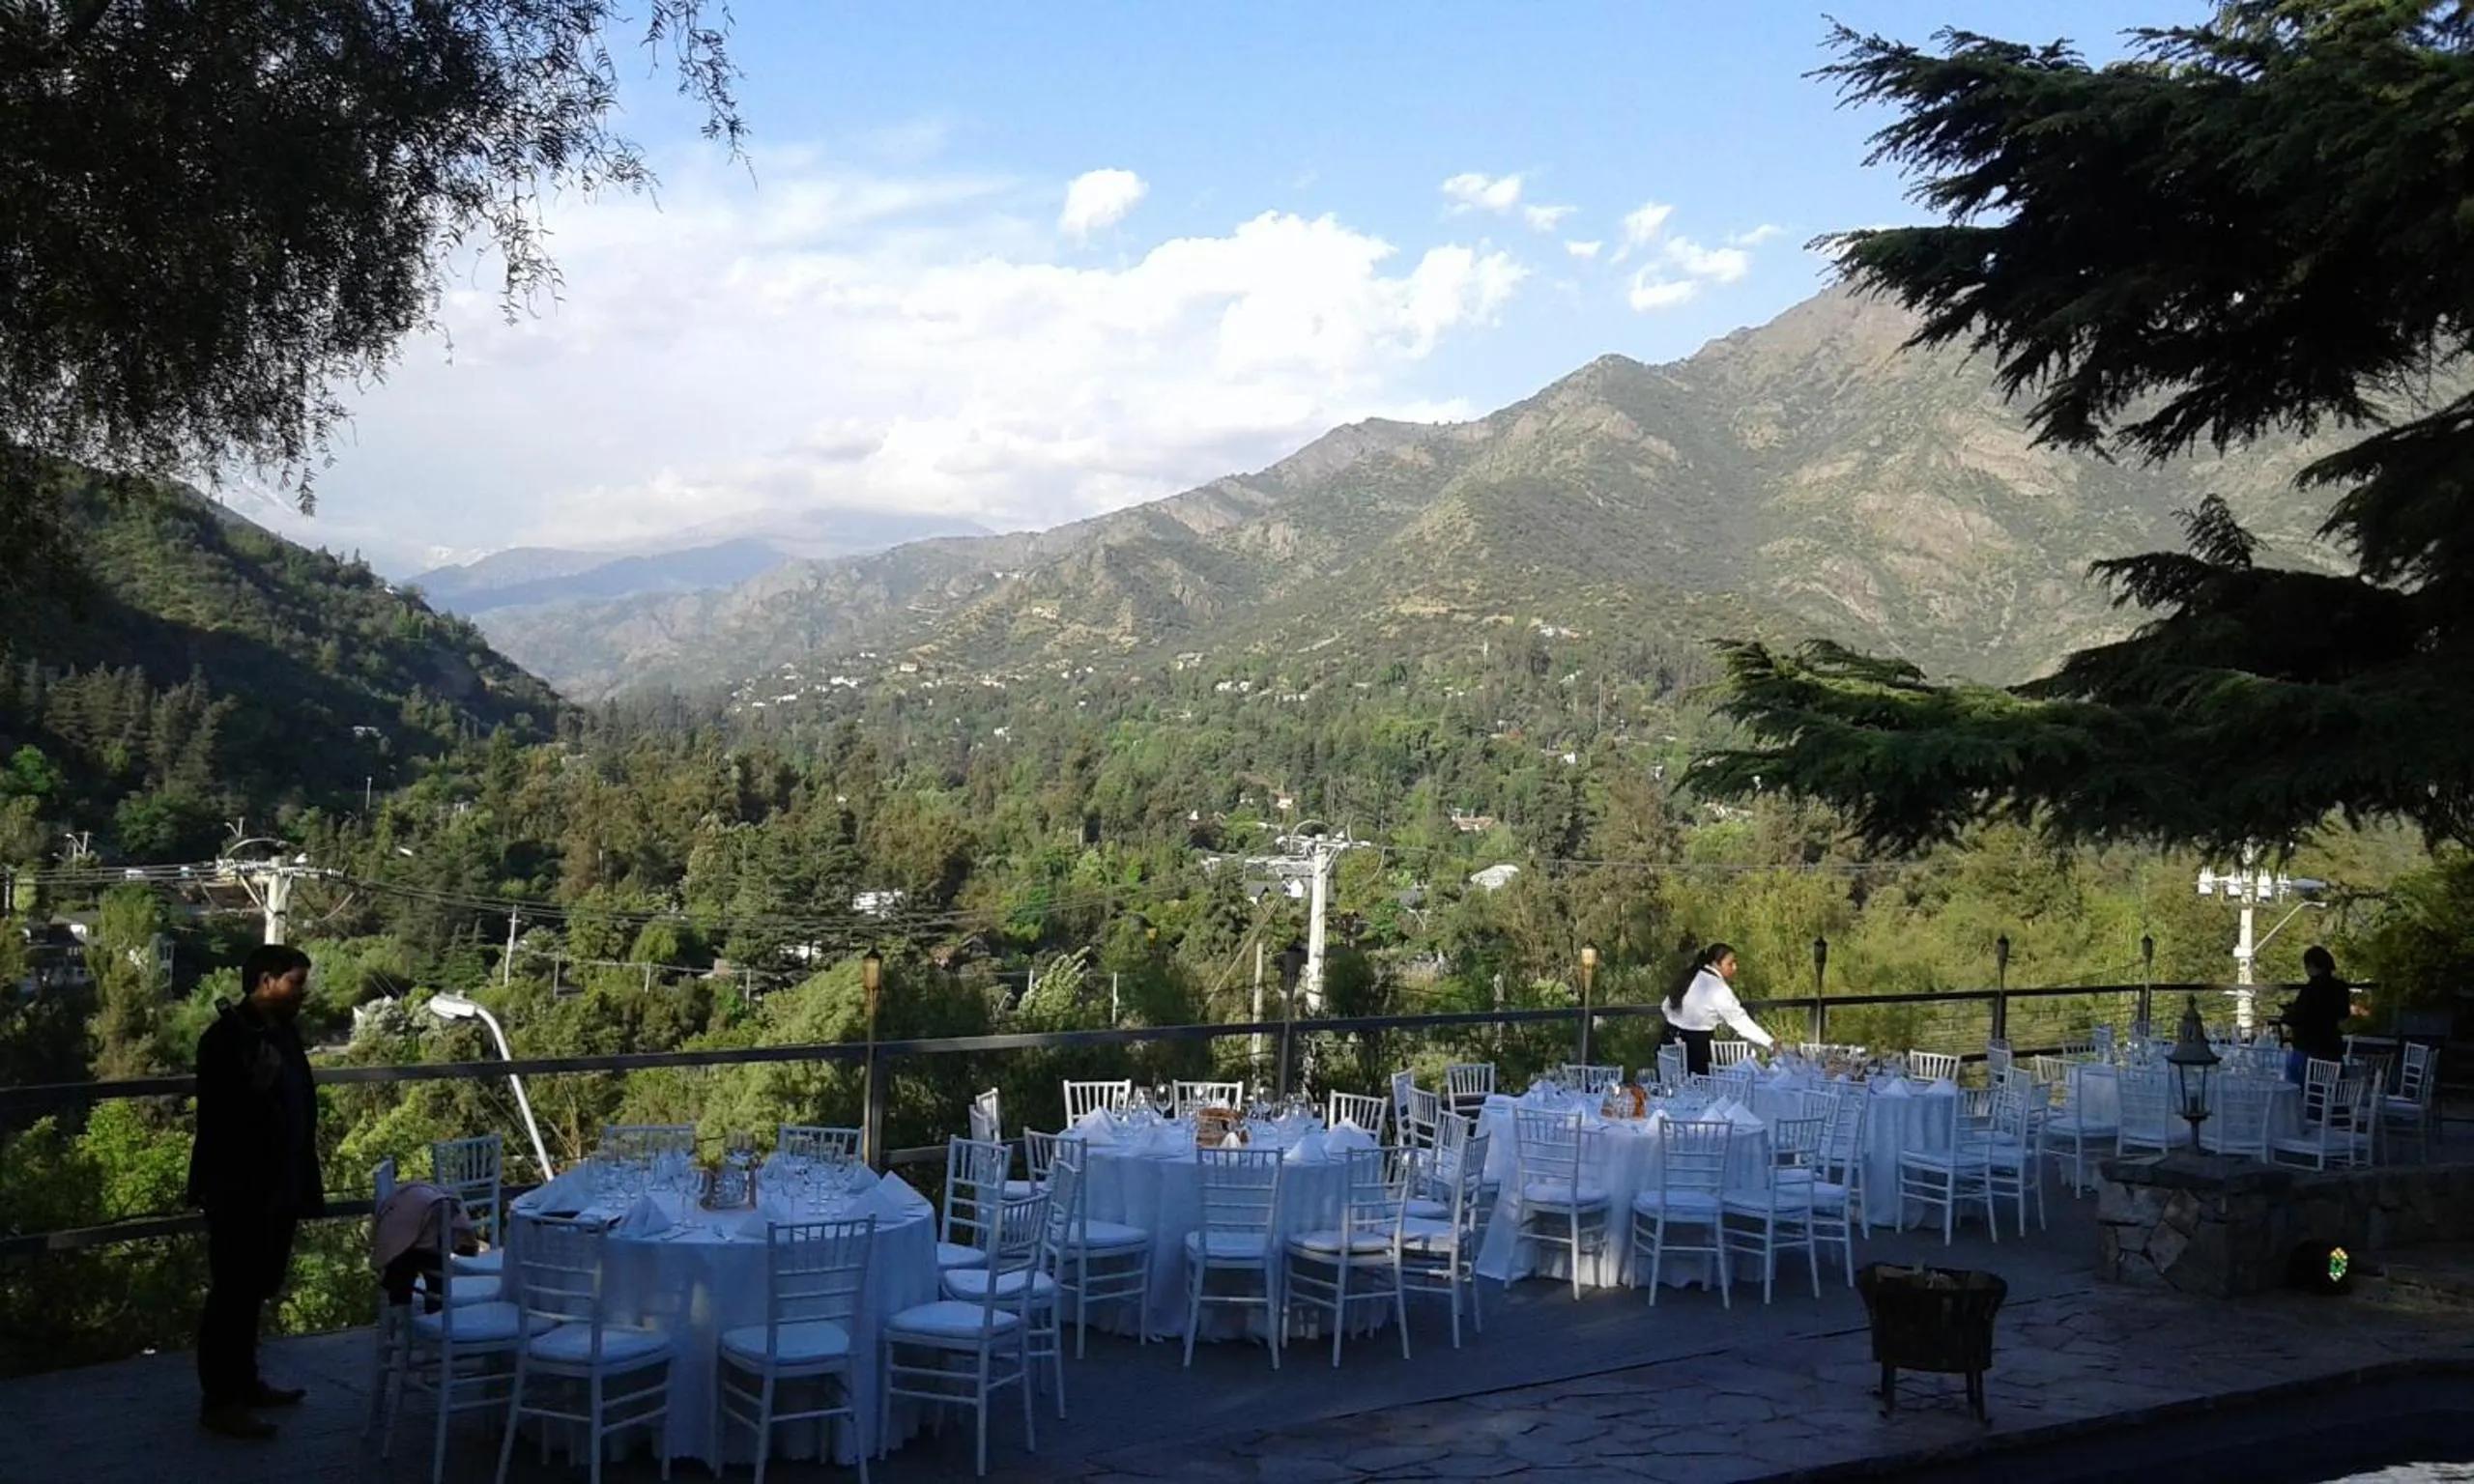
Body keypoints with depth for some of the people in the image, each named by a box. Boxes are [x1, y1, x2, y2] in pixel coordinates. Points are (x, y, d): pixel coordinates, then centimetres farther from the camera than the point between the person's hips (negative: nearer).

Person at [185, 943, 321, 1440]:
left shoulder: (283, 1034, 10)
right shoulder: (225, 1039, -15)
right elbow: (217, 1119, -19)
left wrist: (305, 1184, 15)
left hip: (277, 1188, 8)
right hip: (238, 1192, -8)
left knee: (254, 1290, 17)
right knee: (232, 1292, -1)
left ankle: (243, 1381, 28)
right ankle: (219, 1399, 6)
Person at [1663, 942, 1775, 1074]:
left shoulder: (1690, 976, 8)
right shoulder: (1718, 988, -14)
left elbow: (1667, 1006, 13)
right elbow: (1740, 1020, -17)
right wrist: (1769, 1043, -17)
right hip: (1697, 1044, -8)